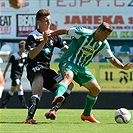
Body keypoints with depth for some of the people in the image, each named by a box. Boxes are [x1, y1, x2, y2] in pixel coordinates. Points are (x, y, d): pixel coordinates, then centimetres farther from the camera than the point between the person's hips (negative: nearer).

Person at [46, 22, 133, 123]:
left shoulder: (103, 44, 4)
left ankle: (86, 115, 28)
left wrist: (123, 67, -9)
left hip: (81, 67, 8)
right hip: (68, 62, -8)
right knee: (69, 76, -41)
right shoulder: (83, 33, -15)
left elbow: (112, 59, 9)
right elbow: (65, 31, -5)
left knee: (96, 89, 7)